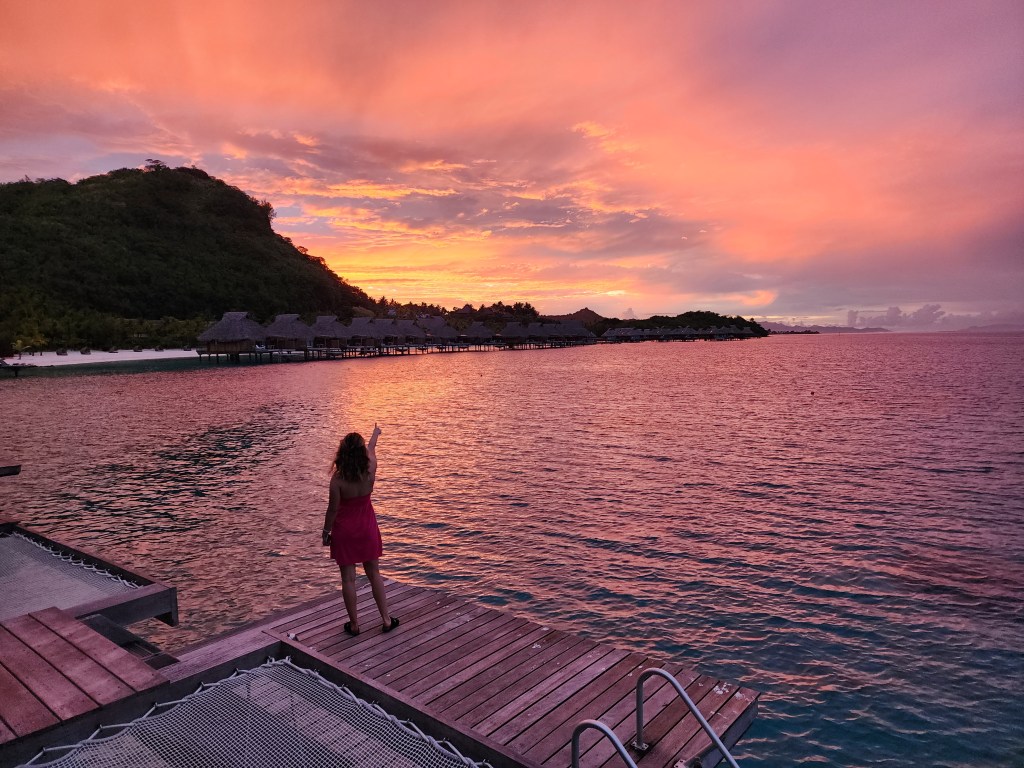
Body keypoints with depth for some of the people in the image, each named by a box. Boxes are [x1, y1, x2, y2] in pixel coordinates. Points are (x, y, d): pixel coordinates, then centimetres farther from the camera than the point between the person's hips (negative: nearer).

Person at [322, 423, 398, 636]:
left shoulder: (337, 479, -22)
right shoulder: (370, 470, -14)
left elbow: (333, 509, -14)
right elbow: (371, 449, 8)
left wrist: (326, 532, 2)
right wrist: (375, 434, 29)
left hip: (344, 530, -3)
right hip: (367, 528, 3)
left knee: (348, 578, 9)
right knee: (374, 574, 15)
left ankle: (354, 624, 19)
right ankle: (387, 620, 22)